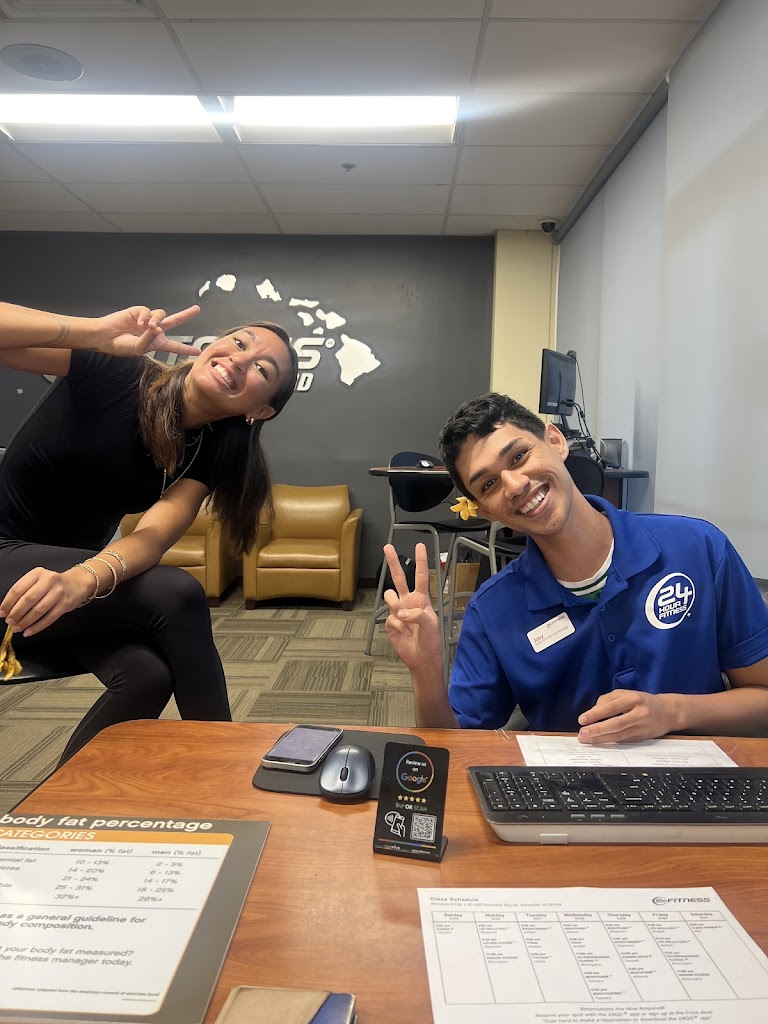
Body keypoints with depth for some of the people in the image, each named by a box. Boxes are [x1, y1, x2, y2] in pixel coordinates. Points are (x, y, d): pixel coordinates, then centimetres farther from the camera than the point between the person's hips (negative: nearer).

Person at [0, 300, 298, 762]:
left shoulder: (208, 453, -7)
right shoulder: (114, 372, -17)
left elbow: (154, 536, -24)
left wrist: (83, 579, -45)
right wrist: (98, 333, -40)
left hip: (77, 561, 5)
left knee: (147, 674, -25)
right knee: (177, 596, -26)